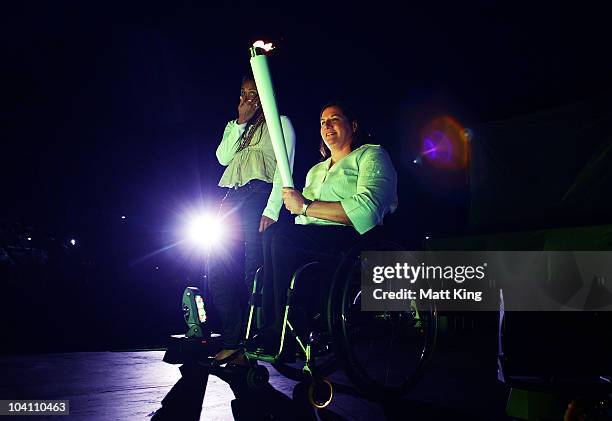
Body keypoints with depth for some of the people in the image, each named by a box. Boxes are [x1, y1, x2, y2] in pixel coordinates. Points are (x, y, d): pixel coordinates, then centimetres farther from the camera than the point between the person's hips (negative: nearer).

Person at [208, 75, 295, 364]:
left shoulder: (280, 123, 9)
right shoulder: (233, 125, 27)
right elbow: (223, 157, 11)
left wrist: (272, 210, -15)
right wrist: (241, 123, 3)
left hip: (260, 194, -6)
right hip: (233, 197, 7)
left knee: (254, 271, -12)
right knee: (218, 268, -3)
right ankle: (231, 341, 1)